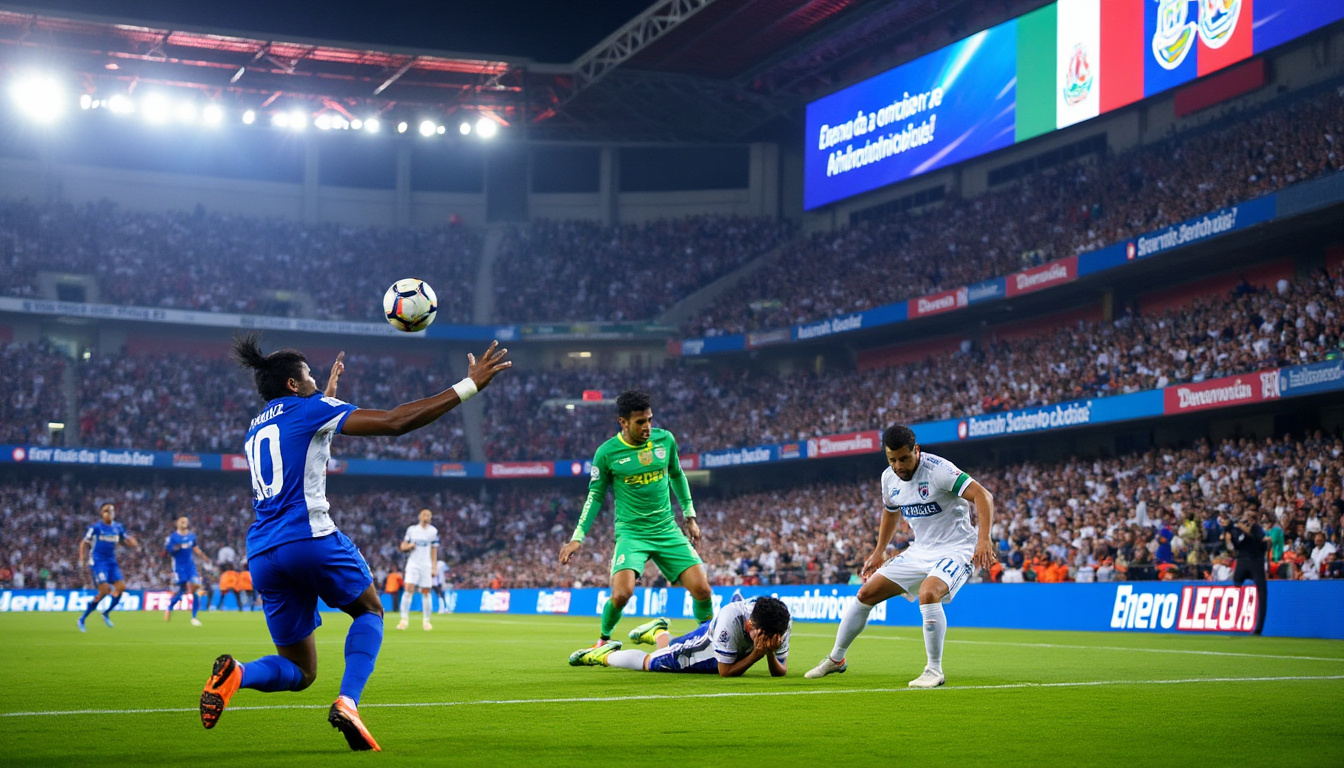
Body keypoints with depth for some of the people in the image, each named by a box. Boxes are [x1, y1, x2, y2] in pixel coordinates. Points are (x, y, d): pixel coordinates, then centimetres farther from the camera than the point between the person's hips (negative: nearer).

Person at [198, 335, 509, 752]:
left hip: (262, 555, 7)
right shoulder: (309, 408, 3)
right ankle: (347, 702, -7)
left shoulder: (255, 430, 24)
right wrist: (468, 386, -4)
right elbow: (395, 422, -6)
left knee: (300, 671, 14)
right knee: (370, 611, 19)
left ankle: (236, 673, -18)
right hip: (309, 537, -7)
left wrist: (328, 394, 61)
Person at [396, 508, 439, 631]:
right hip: (413, 564, 0)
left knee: (426, 592, 1)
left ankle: (427, 621, 10)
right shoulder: (411, 529, 6)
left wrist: (434, 568, 2)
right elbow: (403, 546, 9)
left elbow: (434, 550, 7)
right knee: (408, 589, -13)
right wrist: (409, 546, -14)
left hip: (426, 566, 0)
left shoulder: (433, 531, 5)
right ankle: (404, 619, -10)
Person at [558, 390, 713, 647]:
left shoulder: (665, 439, 0)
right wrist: (577, 538, -2)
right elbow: (596, 496, 2)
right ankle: (604, 638, 8)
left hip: (667, 530, 3)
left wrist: (690, 516, 19)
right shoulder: (607, 452, -8)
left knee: (701, 589, -9)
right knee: (622, 593, -23)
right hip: (631, 532, -3)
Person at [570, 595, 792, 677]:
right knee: (647, 662, 15)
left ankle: (657, 631, 62)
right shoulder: (731, 620, -47)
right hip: (705, 643, -5)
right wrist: (757, 653, -49)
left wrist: (770, 653, -43)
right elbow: (725, 672, -36)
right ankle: (604, 653, 39)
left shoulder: (782, 623, -34)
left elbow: (780, 673, -22)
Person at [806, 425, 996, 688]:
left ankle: (935, 670, -19)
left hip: (955, 549, -7)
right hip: (920, 550, 7)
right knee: (866, 593, 3)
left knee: (928, 593, -35)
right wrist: (879, 552, 22)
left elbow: (983, 496, -28)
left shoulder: (938, 469, -22)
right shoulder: (889, 478, 1)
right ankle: (836, 659, 22)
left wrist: (983, 540, -39)